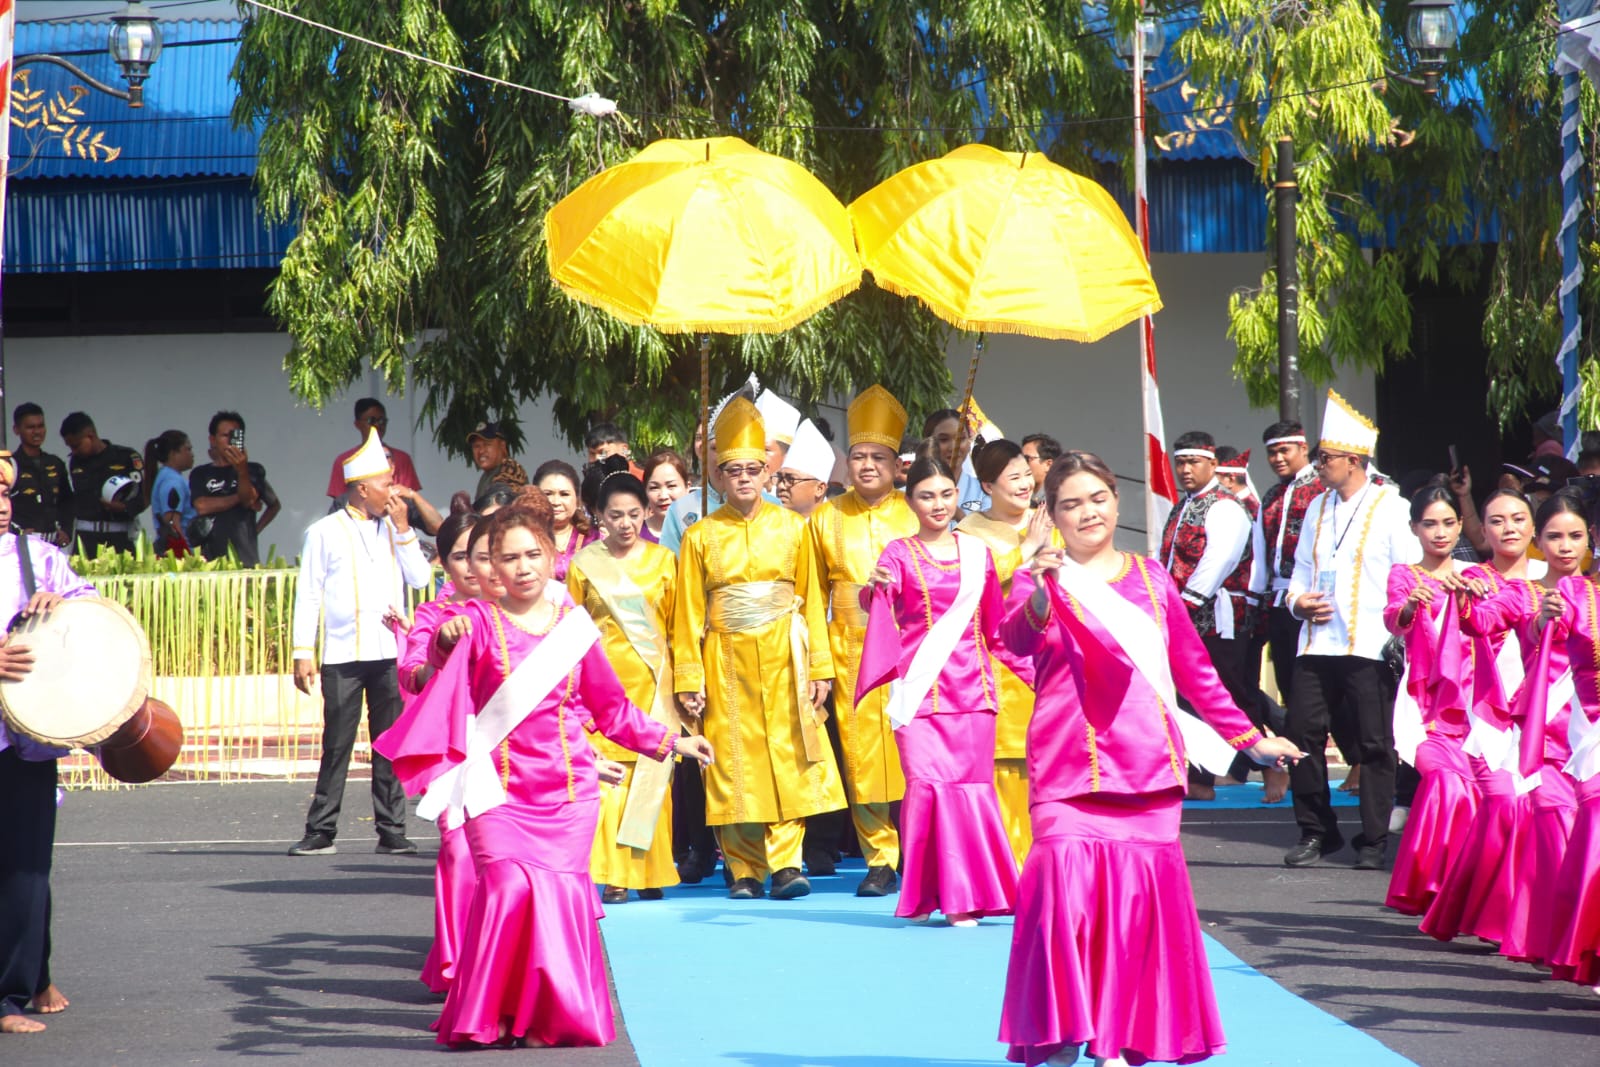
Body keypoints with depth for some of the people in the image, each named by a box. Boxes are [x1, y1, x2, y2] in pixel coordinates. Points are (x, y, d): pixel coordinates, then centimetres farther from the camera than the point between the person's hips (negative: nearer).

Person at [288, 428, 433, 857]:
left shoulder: (395, 529, 15)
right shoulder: (326, 532, 4)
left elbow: (421, 578, 4)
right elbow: (308, 595, 2)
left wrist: (403, 530, -1)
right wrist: (303, 652, -4)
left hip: (390, 654, 3)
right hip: (343, 655, -3)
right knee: (337, 746, -3)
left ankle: (392, 831, 6)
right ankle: (321, 832, 2)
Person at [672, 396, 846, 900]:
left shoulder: (790, 527, 5)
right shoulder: (700, 536, 4)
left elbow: (812, 599, 5)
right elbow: (689, 613, 3)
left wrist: (820, 666, -1)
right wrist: (689, 679, -3)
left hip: (783, 659, 0)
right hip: (726, 663, 0)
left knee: (788, 759, -7)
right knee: (734, 766, 1)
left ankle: (785, 863, -5)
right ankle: (744, 871, 8)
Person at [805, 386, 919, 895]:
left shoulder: (916, 516, 4)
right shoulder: (825, 519, 9)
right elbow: (815, 596, 13)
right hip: (850, 652, 2)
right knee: (862, 757, 0)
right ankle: (880, 860, 8)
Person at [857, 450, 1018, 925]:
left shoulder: (976, 551, 12)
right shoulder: (899, 554, 2)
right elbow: (878, 610, -16)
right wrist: (873, 587, -34)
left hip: (972, 685, 3)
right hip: (920, 686, -3)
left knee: (972, 784, 1)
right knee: (928, 783, -11)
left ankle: (967, 892, 8)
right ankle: (927, 892, -2)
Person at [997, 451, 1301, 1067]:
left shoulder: (1150, 576, 13)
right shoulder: (1043, 579, 2)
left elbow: (1192, 665, 20)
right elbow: (1016, 640, -19)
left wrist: (1247, 735, 20)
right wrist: (1040, 595, -39)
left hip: (1148, 763, 3)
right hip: (1070, 764, -3)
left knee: (1137, 895, 1)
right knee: (1066, 883, -16)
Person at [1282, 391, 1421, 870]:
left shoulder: (1390, 508, -1)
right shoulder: (1317, 508, 16)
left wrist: (1398, 635, -11)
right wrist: (1298, 600, 2)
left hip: (1369, 647, -5)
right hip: (1317, 645, 5)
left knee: (1375, 745, 0)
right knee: (1302, 735, 1)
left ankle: (1373, 843, 8)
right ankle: (1316, 832, 13)